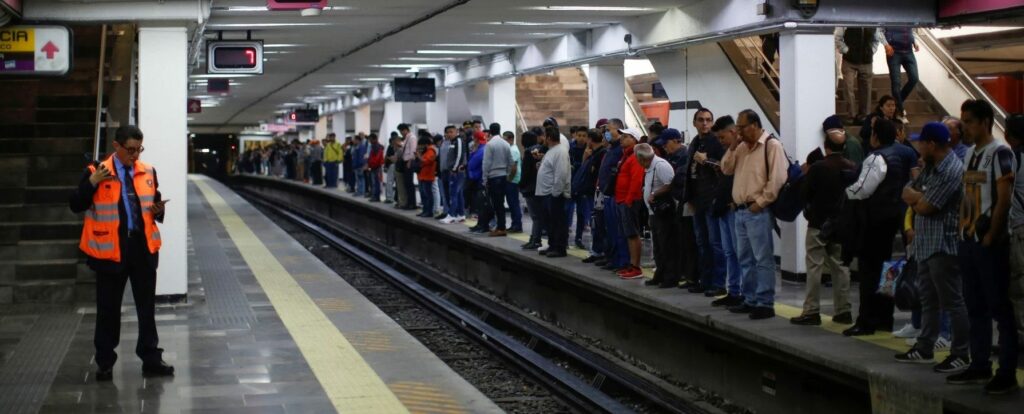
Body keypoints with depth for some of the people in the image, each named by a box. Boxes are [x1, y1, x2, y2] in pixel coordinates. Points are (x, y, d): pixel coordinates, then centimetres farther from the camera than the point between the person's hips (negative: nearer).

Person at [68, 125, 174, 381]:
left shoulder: (148, 172, 7)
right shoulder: (96, 172, -4)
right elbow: (75, 206, -8)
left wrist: (158, 210, -6)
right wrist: (92, 183, -22)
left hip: (143, 248, 3)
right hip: (111, 249, -3)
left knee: (146, 308, 8)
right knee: (108, 309, 6)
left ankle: (151, 360, 14)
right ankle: (105, 363, 16)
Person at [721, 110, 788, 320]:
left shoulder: (771, 145, -10)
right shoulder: (742, 147, 16)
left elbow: (777, 179, -16)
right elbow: (727, 169, 17)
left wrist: (760, 202, -16)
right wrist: (732, 148, 3)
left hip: (758, 211, -9)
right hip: (741, 210, 9)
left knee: (763, 259, -7)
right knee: (745, 258, 14)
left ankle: (765, 304, -5)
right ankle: (751, 300, 21)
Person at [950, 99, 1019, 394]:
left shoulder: (1000, 153, -11)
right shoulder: (970, 153, 14)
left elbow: (1003, 199, -15)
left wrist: (991, 236, -15)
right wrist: (963, 228, 10)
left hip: (990, 244, -8)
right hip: (969, 241, 8)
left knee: (1000, 308, -4)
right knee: (975, 308, 13)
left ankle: (1007, 374, 0)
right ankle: (980, 367, 21)